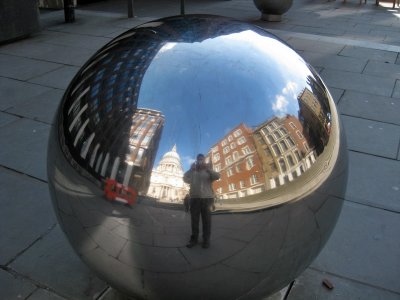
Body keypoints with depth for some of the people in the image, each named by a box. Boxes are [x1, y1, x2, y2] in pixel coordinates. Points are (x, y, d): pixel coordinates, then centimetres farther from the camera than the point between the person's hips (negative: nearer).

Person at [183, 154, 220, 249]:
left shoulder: (208, 171, 13)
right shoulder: (192, 171, 15)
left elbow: (217, 177, -6)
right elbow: (185, 178, -1)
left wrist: (208, 168, -17)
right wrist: (191, 169, -14)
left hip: (207, 197, -1)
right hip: (194, 198, 1)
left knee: (206, 219, -1)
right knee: (194, 219, 0)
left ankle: (206, 239, 3)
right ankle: (194, 239, 6)